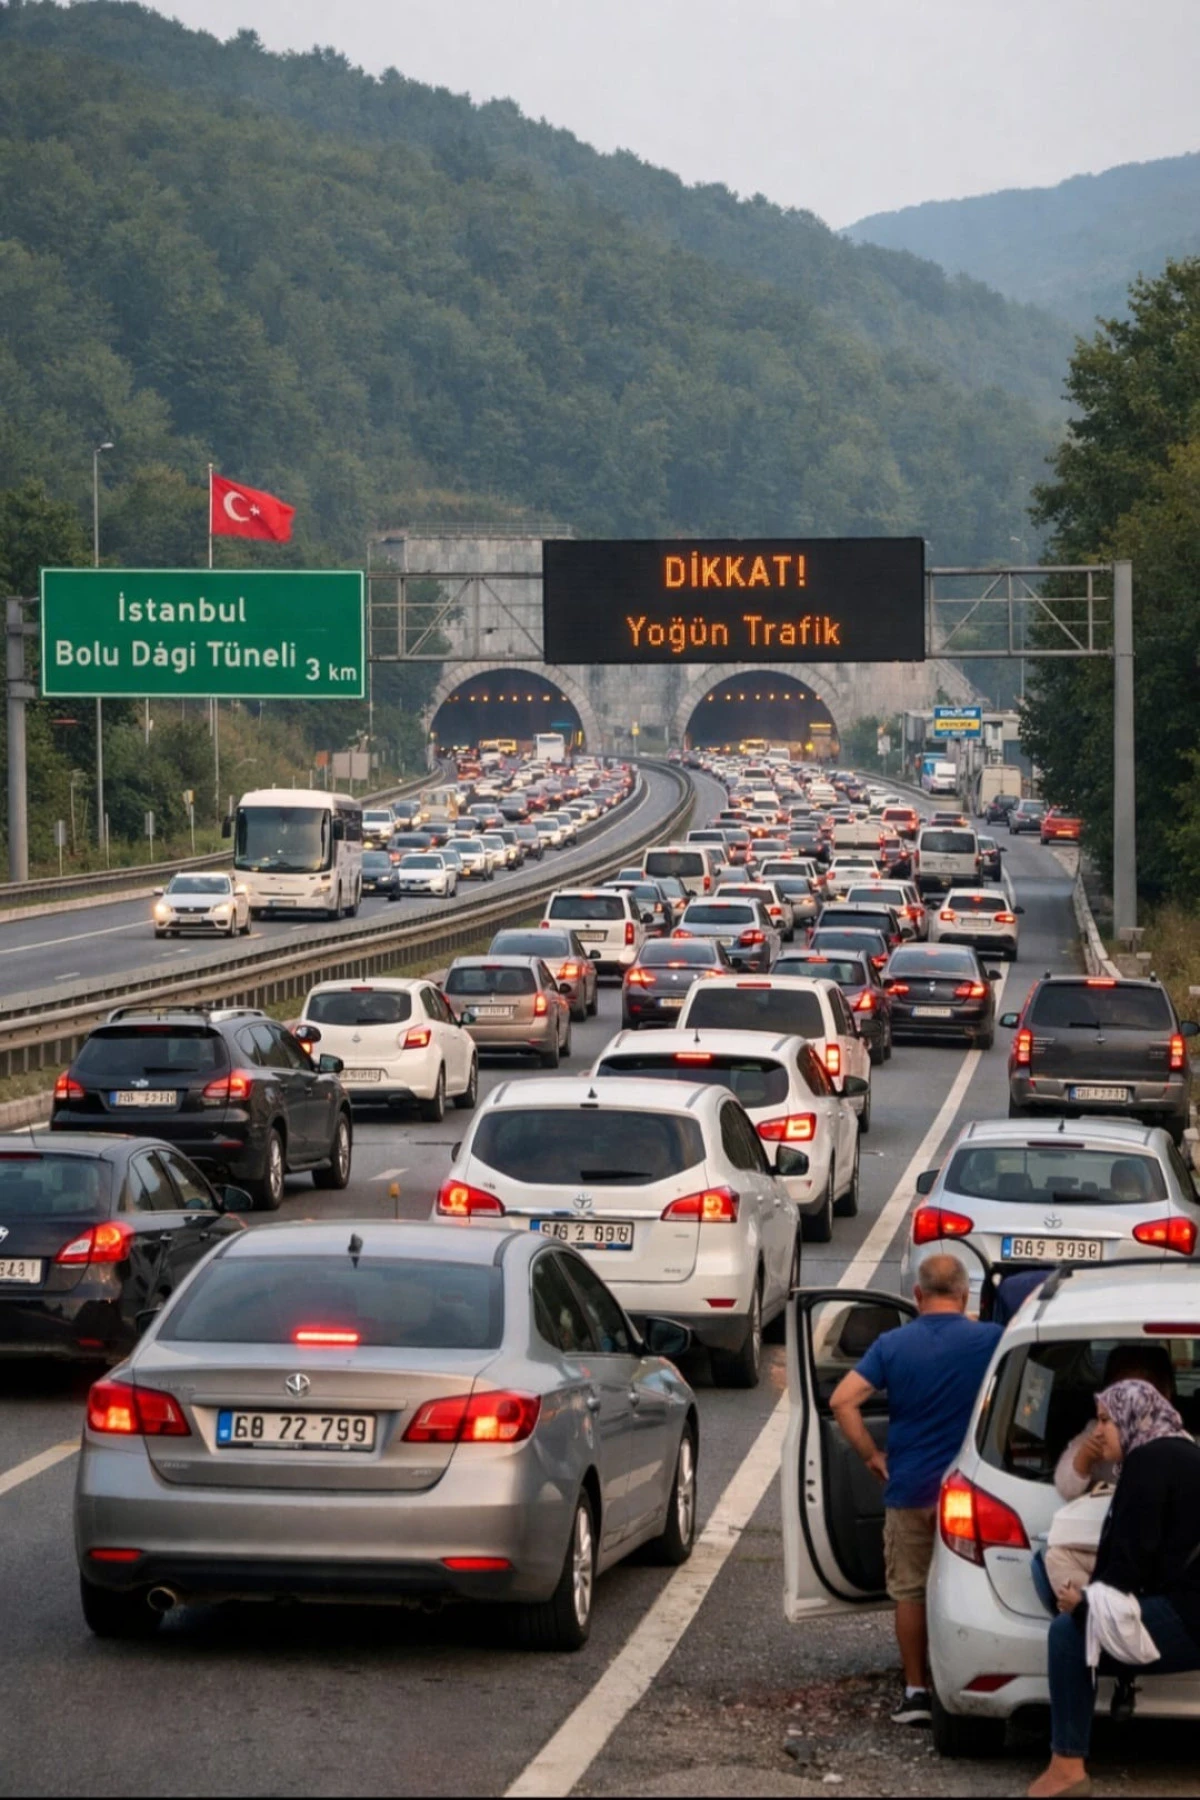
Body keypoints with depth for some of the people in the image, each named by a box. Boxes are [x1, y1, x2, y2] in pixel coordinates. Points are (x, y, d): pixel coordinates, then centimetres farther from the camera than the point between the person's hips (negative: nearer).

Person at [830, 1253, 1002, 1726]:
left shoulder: (893, 1345, -3)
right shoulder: (989, 1340, -6)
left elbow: (842, 1401, -10)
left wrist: (872, 1456, -1)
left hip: (909, 1489, 0)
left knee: (910, 1593, 11)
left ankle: (916, 1692, 11)